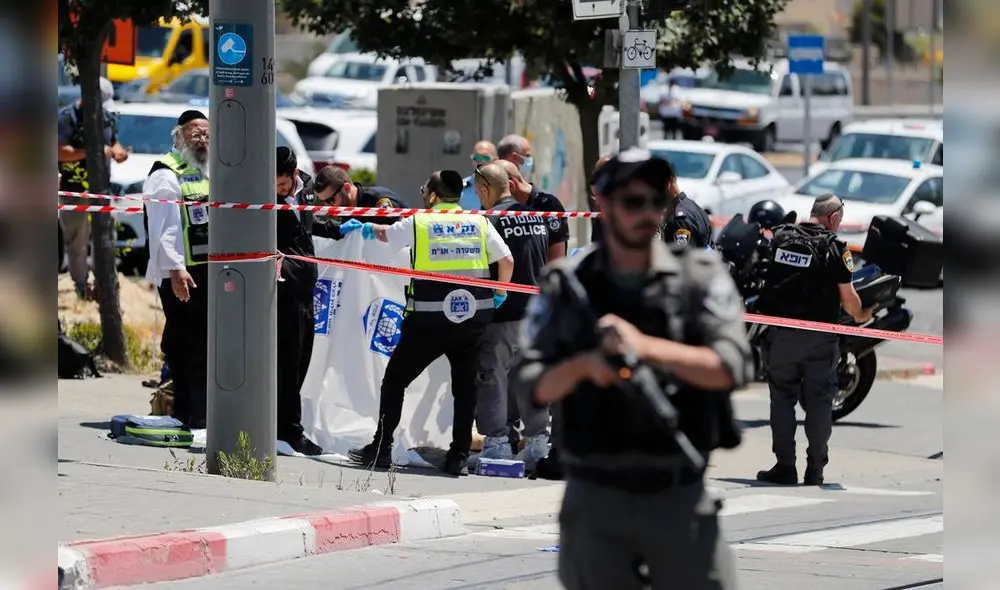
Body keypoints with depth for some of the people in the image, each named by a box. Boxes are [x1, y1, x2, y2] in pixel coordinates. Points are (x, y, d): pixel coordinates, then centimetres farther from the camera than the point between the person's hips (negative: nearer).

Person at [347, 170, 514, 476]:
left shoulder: (418, 223, 1)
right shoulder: (479, 223, 5)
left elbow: (386, 234, 20)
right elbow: (506, 260, 1)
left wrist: (368, 228, 43)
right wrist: (500, 293, 18)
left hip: (428, 321, -2)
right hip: (472, 319, 3)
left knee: (395, 379, 10)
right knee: (465, 386, 11)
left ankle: (380, 449, 10)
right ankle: (459, 456, 6)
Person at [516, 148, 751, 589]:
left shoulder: (700, 277, 1)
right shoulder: (565, 286, 4)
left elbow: (731, 367, -10)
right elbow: (535, 386, 1)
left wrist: (646, 346, -21)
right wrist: (582, 365, -19)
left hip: (680, 497, 0)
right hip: (596, 498, 0)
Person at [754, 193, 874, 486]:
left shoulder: (779, 237, 3)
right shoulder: (835, 248, -8)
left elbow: (768, 278, 13)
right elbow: (847, 297, -7)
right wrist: (861, 316, 12)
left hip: (781, 333, 3)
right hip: (819, 338, -3)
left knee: (782, 398, 10)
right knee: (819, 402, 7)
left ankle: (785, 467, 9)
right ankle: (815, 471, 8)